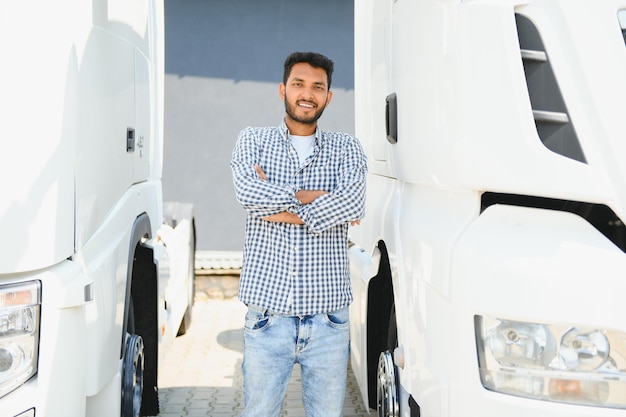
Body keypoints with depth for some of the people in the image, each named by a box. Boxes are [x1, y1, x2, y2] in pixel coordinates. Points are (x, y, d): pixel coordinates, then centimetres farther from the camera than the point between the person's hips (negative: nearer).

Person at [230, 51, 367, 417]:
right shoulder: (253, 141, 8)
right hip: (268, 314, 0)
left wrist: (283, 210, -11)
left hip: (328, 317, 1)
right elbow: (248, 192, -13)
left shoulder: (346, 149, 9)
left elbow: (352, 203, -12)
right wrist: (312, 196, -10)